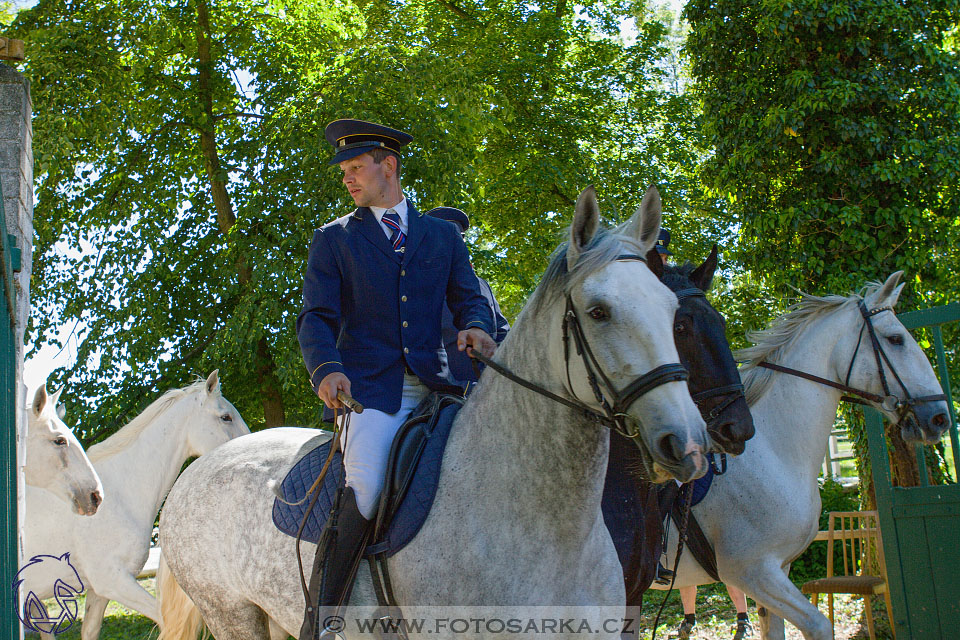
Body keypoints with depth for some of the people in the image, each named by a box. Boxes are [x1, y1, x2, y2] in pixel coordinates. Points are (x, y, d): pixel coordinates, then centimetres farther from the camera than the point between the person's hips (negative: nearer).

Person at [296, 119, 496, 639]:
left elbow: (469, 298, 14)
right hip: (368, 390, -3)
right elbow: (315, 317, 3)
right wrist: (327, 370, -19)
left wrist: (477, 327, -12)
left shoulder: (442, 235, 20)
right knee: (365, 493, -25)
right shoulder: (332, 240, 14)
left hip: (434, 387, 3)